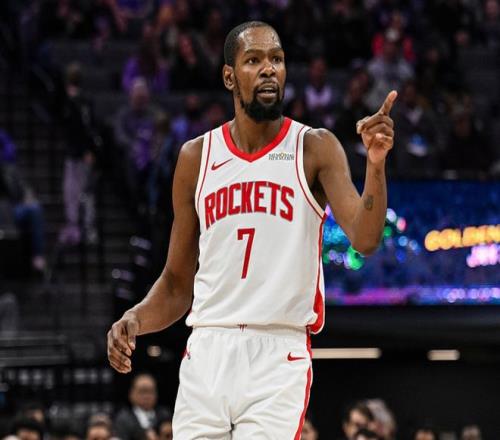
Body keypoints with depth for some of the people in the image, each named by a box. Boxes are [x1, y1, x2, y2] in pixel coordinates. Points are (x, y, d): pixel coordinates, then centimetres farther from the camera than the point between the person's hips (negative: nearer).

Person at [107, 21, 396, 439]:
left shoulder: (315, 149, 2)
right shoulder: (196, 157, 10)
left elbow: (364, 239, -14)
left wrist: (376, 164, -29)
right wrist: (134, 320, -3)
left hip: (280, 359, -3)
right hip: (207, 354, 3)